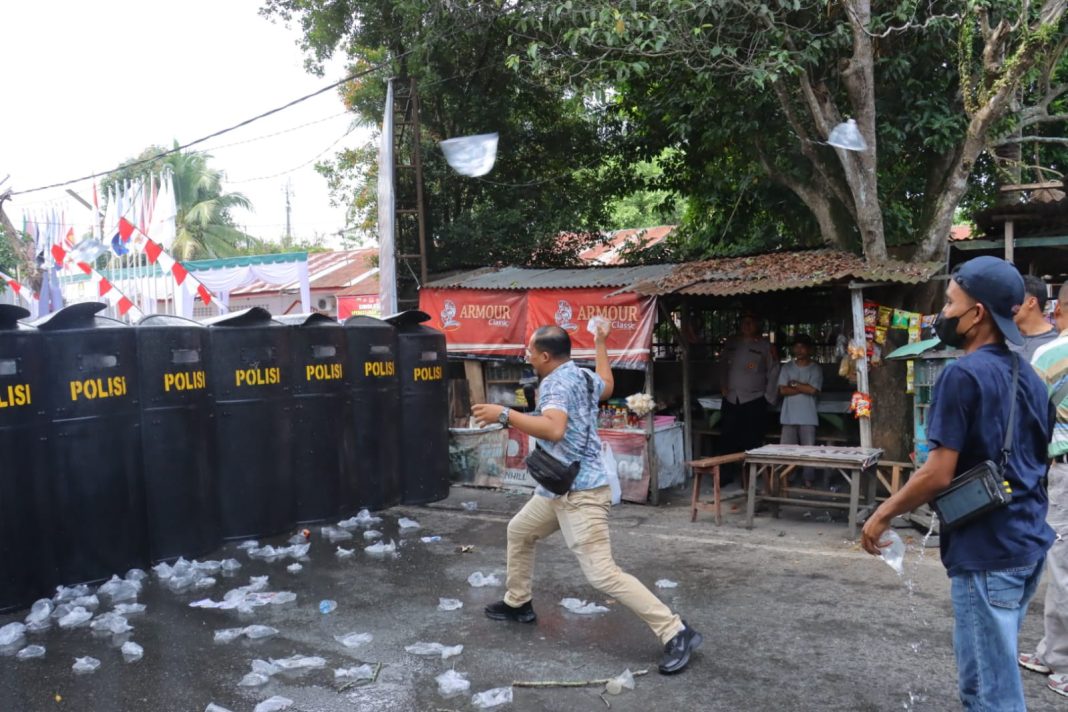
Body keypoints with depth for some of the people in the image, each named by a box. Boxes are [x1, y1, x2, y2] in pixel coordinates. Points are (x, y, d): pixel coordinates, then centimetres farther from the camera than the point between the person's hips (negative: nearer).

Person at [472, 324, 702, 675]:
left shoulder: (556, 383, -20)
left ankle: (676, 633, -8)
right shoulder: (583, 376, 8)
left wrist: (503, 414, -34)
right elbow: (606, 386, 32)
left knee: (603, 575, -13)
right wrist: (601, 343, 41)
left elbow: (554, 429, -38)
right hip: (558, 489, 11)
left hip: (579, 494, -11)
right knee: (518, 531, 26)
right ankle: (518, 603, 42)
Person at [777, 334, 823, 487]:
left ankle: (808, 480, 5)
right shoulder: (787, 368, 9)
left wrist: (794, 384, -3)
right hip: (789, 417, 2)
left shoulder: (815, 369, 3)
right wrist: (804, 388, -6)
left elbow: (813, 390, -11)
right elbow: (783, 390, -2)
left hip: (808, 417, -2)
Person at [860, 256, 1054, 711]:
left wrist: (883, 514, -7)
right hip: (1028, 542, 9)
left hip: (986, 551, -9)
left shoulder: (964, 374, -17)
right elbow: (1037, 463, 18)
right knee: (996, 671, 21)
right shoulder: (1029, 377, 9)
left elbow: (939, 474, -19)